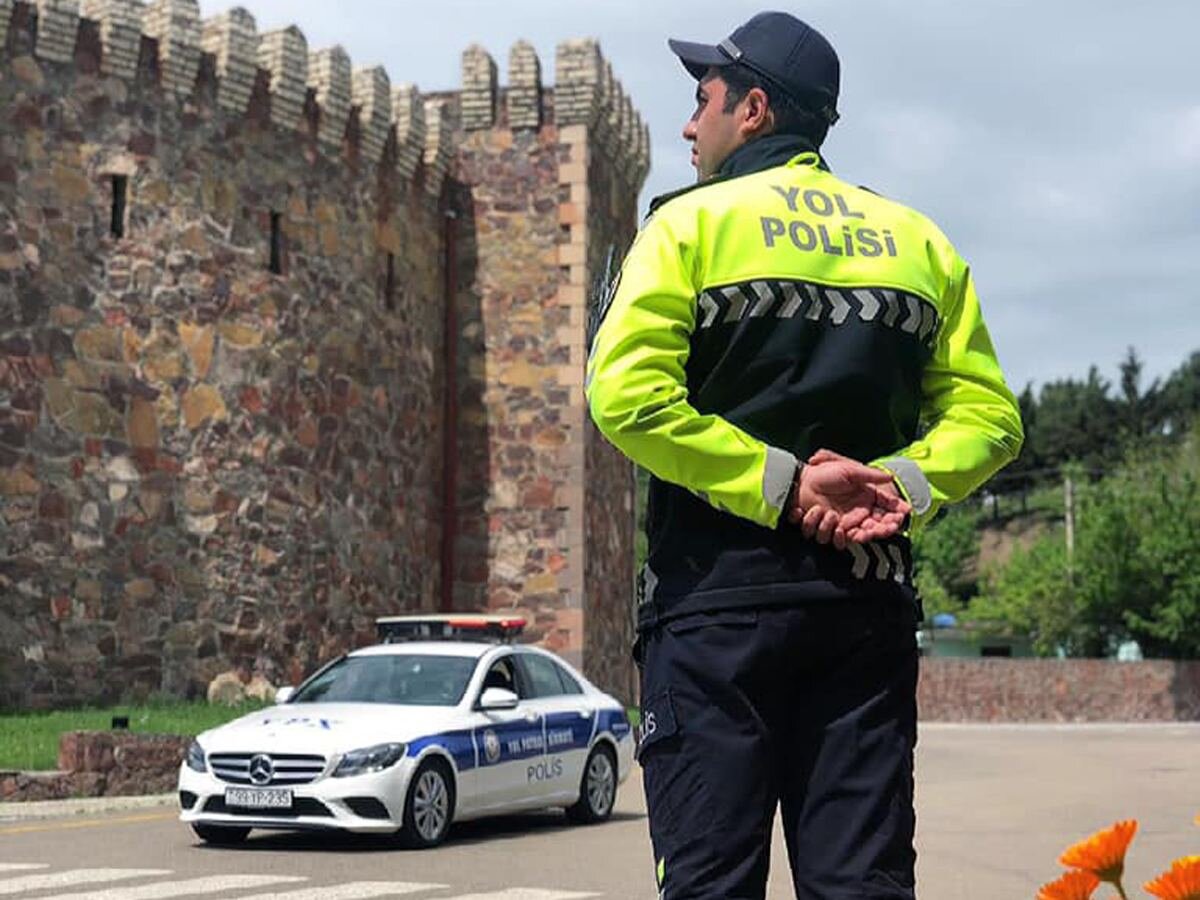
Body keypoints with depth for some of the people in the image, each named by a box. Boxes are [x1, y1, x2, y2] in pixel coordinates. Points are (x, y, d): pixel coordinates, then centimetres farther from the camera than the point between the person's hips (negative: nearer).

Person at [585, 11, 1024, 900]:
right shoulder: (918, 241, 15)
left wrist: (780, 485, -11)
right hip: (870, 591, 4)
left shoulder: (692, 223, 1)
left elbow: (630, 398, -13)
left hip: (721, 591, -4)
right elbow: (986, 414, 7)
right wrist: (904, 482, -5)